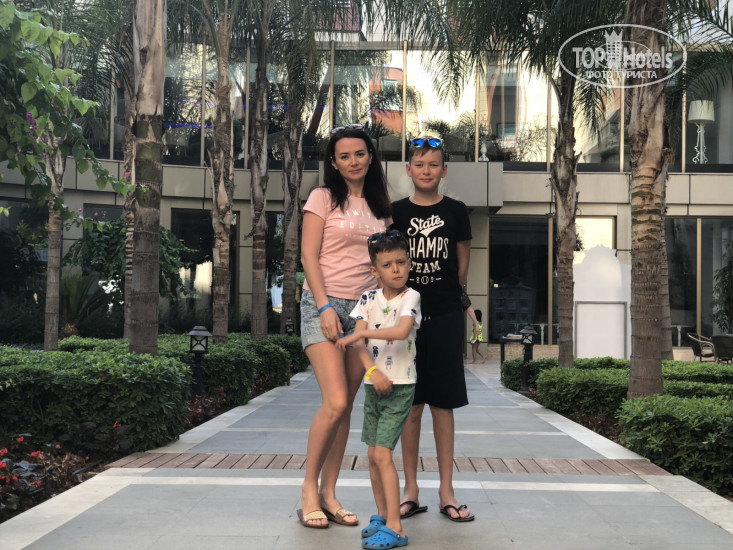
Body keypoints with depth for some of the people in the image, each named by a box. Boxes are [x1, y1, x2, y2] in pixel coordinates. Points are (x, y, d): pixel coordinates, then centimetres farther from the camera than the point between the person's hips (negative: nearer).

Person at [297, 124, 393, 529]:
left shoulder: (381, 206, 15)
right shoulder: (323, 198, 1)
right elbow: (309, 256, -5)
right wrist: (325, 306, -15)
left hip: (365, 309, 5)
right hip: (324, 305, -5)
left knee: (345, 408, 3)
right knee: (335, 403, -15)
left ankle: (328, 494, 12)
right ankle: (309, 488, 3)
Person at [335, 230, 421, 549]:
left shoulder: (410, 297, -9)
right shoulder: (368, 299, 4)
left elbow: (401, 331, -27)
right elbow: (358, 341, -5)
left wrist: (361, 332, -23)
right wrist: (373, 371, -20)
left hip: (400, 387, -5)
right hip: (373, 385, 5)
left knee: (382, 453, -12)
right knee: (373, 455, 11)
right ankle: (382, 516, 27)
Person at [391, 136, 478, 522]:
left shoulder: (455, 212, 4)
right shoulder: (396, 212, 4)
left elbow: (462, 265, 14)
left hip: (446, 317, 0)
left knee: (443, 404, 3)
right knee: (411, 404, 4)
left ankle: (446, 491, 12)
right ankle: (411, 491, 14)